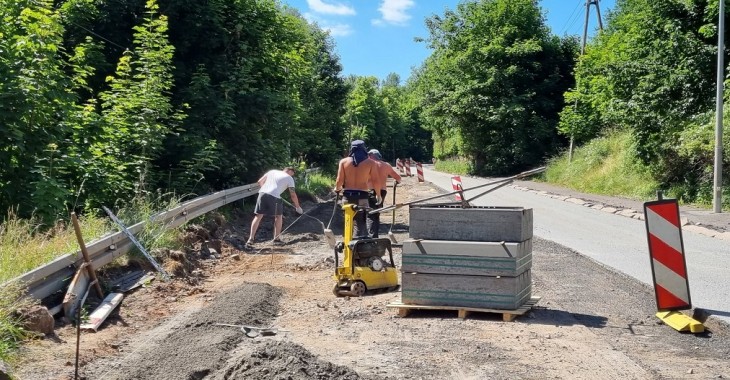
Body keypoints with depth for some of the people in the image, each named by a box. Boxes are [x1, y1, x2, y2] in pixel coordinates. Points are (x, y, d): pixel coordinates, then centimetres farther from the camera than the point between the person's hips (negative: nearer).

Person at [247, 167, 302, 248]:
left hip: (262, 193, 4)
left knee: (258, 216, 8)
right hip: (274, 196, -4)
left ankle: (251, 239, 1)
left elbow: (260, 182, 23)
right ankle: (276, 239, 20)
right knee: (279, 216, 16)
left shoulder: (272, 171, 25)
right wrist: (298, 207, 19)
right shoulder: (289, 178, 13)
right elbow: (293, 195, 10)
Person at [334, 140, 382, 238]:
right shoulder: (370, 163, 0)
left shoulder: (344, 161, 3)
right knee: (360, 223, 1)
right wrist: (378, 194, 11)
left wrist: (336, 189, 18)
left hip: (347, 196, 2)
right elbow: (376, 182, -3)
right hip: (362, 197, -2)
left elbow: (339, 181, -2)